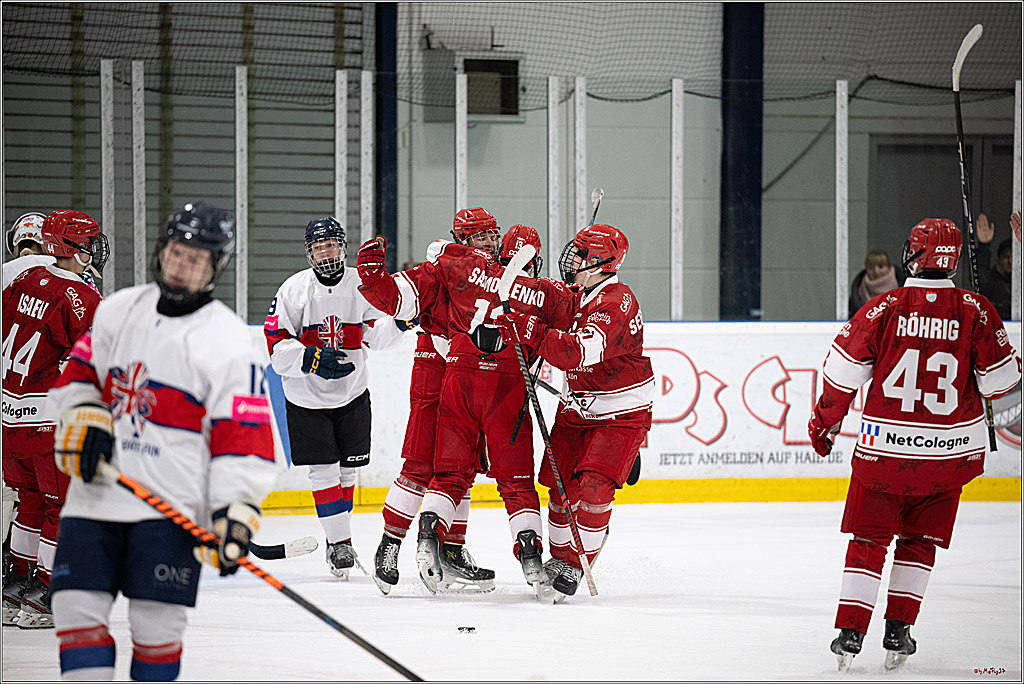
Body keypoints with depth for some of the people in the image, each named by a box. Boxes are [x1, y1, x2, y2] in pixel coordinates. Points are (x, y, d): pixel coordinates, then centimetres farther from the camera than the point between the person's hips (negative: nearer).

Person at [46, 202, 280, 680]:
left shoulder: (228, 341, -5)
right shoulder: (116, 311, 11)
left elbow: (242, 440, -9)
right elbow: (78, 375, 21)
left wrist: (236, 517, -19)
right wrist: (85, 419, 0)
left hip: (172, 509, -4)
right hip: (95, 496, 5)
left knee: (157, 624, -5)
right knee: (77, 607, -2)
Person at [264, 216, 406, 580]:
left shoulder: (361, 286, 0)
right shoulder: (294, 289, -8)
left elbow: (375, 335, -5)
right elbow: (276, 345, -11)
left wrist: (401, 320, -24)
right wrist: (313, 359, -26)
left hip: (352, 393, 3)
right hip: (306, 398, -3)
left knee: (347, 467, 8)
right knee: (324, 470, -6)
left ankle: (336, 530, 24)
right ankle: (339, 541, -2)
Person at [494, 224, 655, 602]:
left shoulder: (617, 303, -27)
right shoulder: (573, 294, 2)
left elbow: (581, 353, -42)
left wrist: (531, 332, -49)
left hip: (622, 414, -8)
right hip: (576, 408, 8)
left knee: (593, 487, -19)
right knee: (561, 487, 6)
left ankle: (574, 567, -6)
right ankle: (558, 557, 24)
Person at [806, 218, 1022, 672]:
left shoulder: (885, 308, -8)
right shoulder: (975, 311, -7)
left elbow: (843, 371, -5)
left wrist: (825, 422, 9)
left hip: (885, 448, -1)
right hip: (949, 454, 1)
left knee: (868, 540, 11)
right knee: (919, 541, 18)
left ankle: (850, 633, 4)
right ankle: (898, 631, 12)